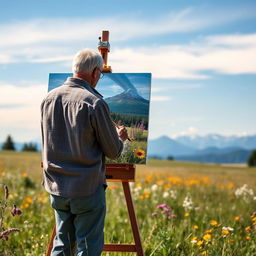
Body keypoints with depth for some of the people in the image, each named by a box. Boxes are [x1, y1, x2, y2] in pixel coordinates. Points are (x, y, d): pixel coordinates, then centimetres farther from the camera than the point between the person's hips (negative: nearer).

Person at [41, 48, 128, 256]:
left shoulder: (50, 98, 2)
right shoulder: (94, 103, -16)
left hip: (56, 186, 6)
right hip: (87, 188, -6)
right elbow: (114, 152, -9)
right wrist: (120, 137, 14)